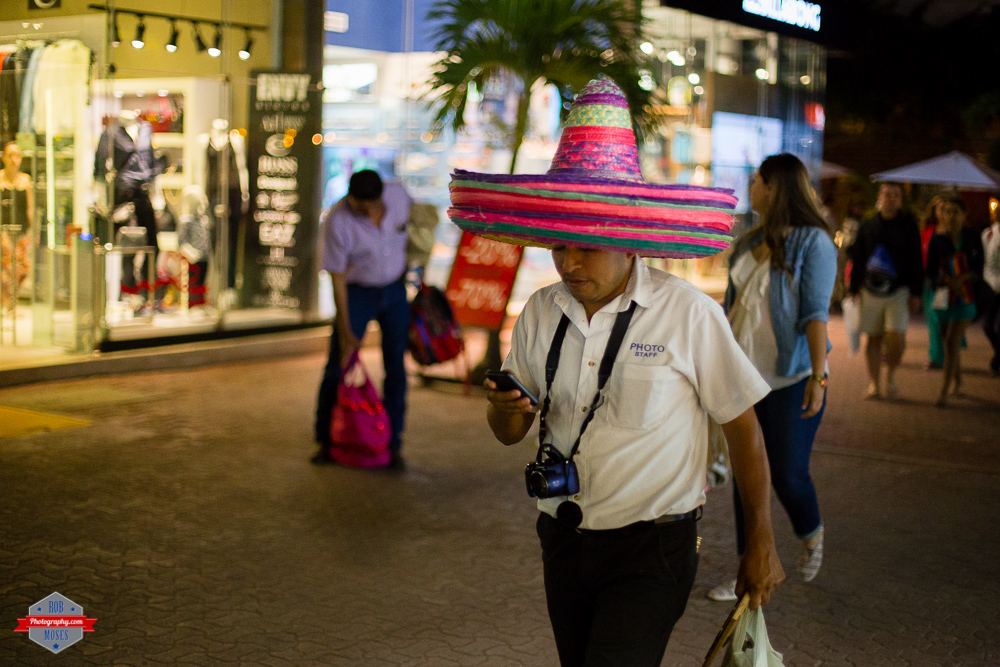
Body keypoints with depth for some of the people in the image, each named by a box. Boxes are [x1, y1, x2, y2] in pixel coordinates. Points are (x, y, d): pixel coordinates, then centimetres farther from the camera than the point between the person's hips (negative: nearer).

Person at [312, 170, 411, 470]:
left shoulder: (397, 194, -15)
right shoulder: (337, 222, -24)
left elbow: (410, 218, 10)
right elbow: (337, 278, -18)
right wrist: (346, 332, -15)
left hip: (394, 290, 3)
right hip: (357, 293, -3)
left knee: (395, 367, 0)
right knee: (338, 366, -4)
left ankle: (393, 444, 7)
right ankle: (325, 442, 9)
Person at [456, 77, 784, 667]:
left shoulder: (688, 314, -14)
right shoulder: (541, 313, 1)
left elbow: (743, 426, -5)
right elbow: (510, 434, 8)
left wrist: (762, 545, -1)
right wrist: (505, 409, -16)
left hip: (652, 551, -5)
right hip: (564, 543, 6)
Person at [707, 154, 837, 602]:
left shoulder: (813, 242, -9)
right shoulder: (750, 243, 10)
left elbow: (816, 312, -15)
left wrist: (818, 377, -20)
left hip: (792, 379, -6)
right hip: (744, 377, 6)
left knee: (789, 475, -3)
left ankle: (811, 534, 31)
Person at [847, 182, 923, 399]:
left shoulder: (908, 226, 4)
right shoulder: (867, 226, 8)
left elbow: (915, 261, 5)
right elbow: (857, 260, 12)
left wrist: (916, 293, 0)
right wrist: (853, 289, 8)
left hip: (898, 291, -2)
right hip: (871, 290, 2)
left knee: (896, 338, -13)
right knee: (874, 338, 3)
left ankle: (891, 374, 12)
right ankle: (874, 384, 11)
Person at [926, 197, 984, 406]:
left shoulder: (973, 238, -1)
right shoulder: (937, 240, 1)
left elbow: (978, 270, 0)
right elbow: (931, 272, -2)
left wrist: (963, 277, -19)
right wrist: (948, 279, -20)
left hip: (966, 296, -2)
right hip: (944, 297, 2)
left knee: (952, 341, -13)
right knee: (950, 343, 10)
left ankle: (944, 392, -14)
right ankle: (957, 383, 30)